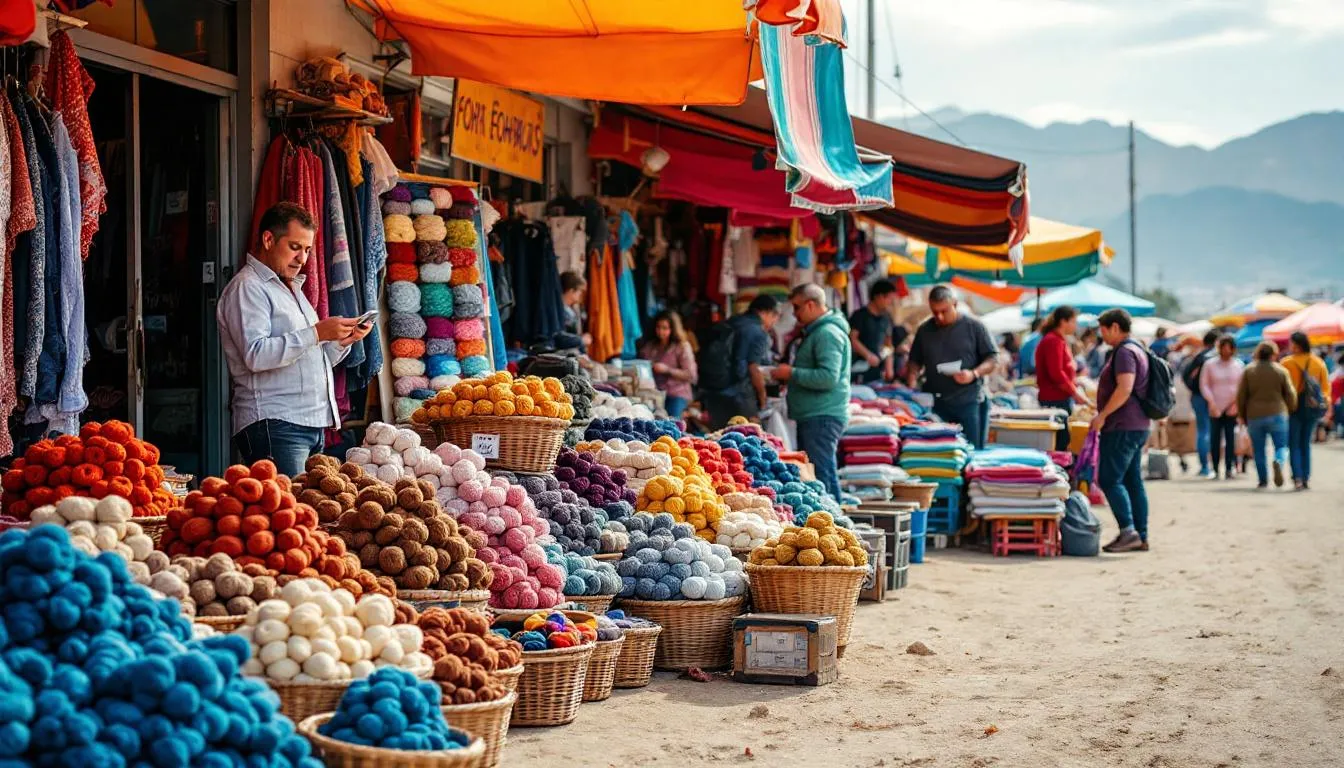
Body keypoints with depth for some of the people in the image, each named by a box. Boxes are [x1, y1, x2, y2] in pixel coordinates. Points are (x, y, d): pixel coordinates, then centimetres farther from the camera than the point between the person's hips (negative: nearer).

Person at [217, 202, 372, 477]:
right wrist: (317, 333, -19)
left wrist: (344, 340, 7)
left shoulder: (292, 288, 26)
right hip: (274, 426, -9)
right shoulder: (247, 287, -4)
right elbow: (255, 355, -19)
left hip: (312, 424, 9)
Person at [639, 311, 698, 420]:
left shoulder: (682, 347, 3)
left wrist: (667, 370, -12)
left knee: (670, 419, -26)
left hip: (676, 394, -4)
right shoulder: (648, 346, 15)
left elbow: (691, 375, -4)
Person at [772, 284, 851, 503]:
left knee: (821, 476, -12)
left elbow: (829, 377, -25)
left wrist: (792, 373, -16)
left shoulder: (828, 333, -14)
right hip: (813, 417, 11)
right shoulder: (817, 331, 20)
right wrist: (790, 376, 15)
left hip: (822, 417, -11)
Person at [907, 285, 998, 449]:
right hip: (935, 403, 3)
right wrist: (911, 382, 0)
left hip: (968, 403, -3)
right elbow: (915, 362, 19)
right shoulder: (924, 330, 12)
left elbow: (992, 359, 1)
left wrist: (973, 374, -16)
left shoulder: (974, 327, 2)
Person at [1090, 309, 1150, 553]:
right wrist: (1105, 415, 22)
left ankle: (1128, 531, -18)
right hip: (1138, 425, 10)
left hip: (1123, 427, -10)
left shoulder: (1125, 352, -14)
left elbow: (1124, 389, -25)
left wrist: (1102, 415, -19)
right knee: (1133, 481, 10)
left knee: (1109, 480, -11)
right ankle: (1141, 537, 10)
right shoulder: (1137, 349, 19)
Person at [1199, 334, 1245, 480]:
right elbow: (1204, 385, 2)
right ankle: (1214, 468, 10)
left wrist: (1236, 402, -4)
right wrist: (1211, 401, -8)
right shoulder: (1210, 364, 1)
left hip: (1232, 408, 1)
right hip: (1215, 408, -1)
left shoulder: (1238, 365, 4)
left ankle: (1229, 469, 0)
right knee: (1215, 439, -1)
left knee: (1230, 439, -3)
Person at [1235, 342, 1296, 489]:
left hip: (1254, 416, 1)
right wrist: (1291, 411, 15)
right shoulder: (1281, 371, 1)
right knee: (1281, 446, 6)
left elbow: (1241, 396, 3)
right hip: (1277, 415, -1)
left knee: (1258, 450, 10)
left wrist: (1243, 416, 12)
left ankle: (1263, 480, 9)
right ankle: (1278, 462, -26)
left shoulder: (1249, 371, 3)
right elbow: (1290, 394, 1)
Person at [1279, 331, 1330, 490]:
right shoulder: (1319, 363, 4)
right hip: (1312, 408, 4)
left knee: (1294, 445, 1)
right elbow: (1326, 385, 5)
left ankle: (1297, 478, -13)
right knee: (1306, 444, 15)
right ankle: (1306, 478, 12)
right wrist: (1326, 404, 10)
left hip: (1294, 407, -4)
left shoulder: (1287, 363, -10)